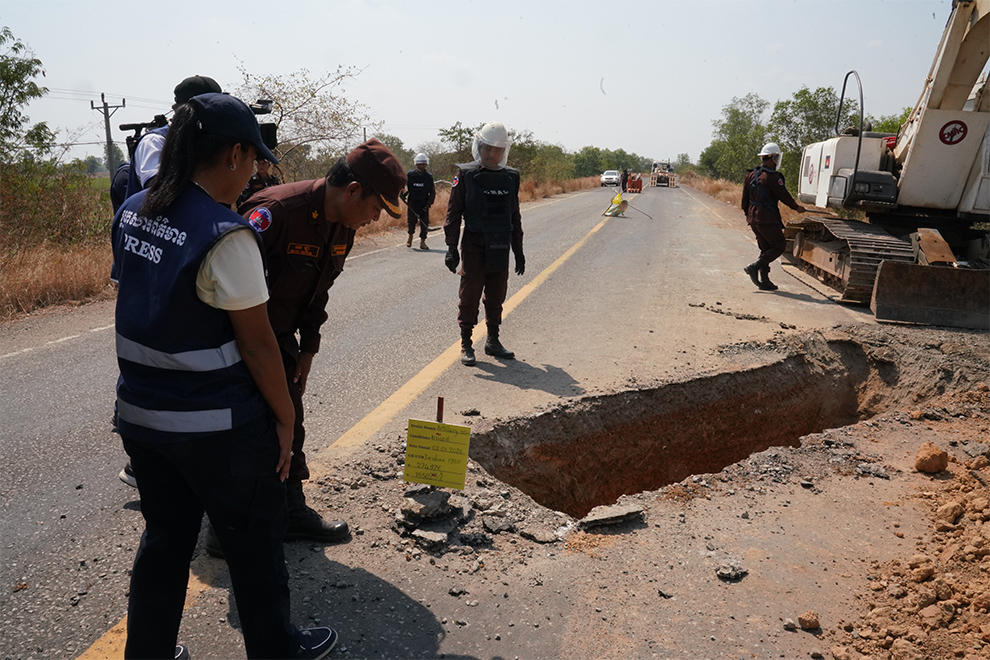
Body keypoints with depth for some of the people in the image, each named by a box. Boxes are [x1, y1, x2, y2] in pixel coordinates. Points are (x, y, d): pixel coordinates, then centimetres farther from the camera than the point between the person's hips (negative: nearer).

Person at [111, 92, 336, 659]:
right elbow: (257, 341, -20)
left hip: (140, 414, 7)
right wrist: (285, 417, -9)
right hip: (217, 426, -7)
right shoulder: (226, 235, -22)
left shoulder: (132, 212, 2)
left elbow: (140, 302, 12)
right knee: (255, 543, 15)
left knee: (165, 541, 23)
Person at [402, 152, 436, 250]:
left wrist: (429, 203, -5)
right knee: (411, 221, -5)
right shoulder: (409, 174, 1)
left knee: (425, 223, -5)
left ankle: (422, 242, 5)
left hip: (424, 204, 1)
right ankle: (410, 236, 25)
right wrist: (403, 195, -9)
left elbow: (433, 192, 6)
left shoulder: (429, 177, 3)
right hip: (412, 203, -1)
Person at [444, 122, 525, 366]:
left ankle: (493, 341, 24)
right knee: (469, 296, 0)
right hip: (474, 248, -4)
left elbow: (515, 217, 15)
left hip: (501, 250, 4)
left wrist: (519, 251, 15)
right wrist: (452, 248, -12)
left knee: (496, 297, 11)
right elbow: (453, 213, -5)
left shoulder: (511, 178, 9)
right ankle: (466, 344, 10)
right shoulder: (465, 175, -4)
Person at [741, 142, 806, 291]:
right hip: (767, 218, -9)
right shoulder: (772, 176, -14)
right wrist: (796, 207, 7)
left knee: (766, 248, 14)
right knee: (779, 245, 0)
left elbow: (745, 198, 16)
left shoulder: (751, 175, 11)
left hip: (753, 217, 9)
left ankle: (764, 281, 10)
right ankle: (754, 267, -12)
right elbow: (783, 195, -8)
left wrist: (748, 213, 27)